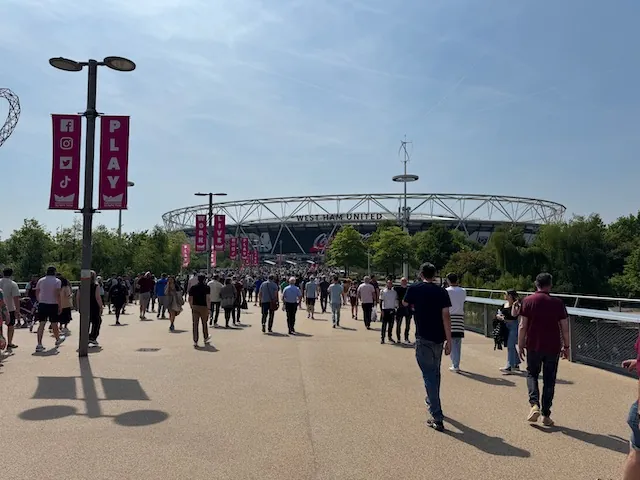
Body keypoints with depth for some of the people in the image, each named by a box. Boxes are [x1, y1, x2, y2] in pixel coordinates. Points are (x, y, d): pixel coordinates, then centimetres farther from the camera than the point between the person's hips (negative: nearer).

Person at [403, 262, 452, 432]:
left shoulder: (414, 289, -5)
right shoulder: (441, 291, -1)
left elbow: (405, 304, 13)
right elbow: (446, 316, -6)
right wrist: (449, 340, -3)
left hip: (423, 338, -4)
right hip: (439, 338, 4)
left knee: (429, 375, -3)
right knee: (435, 372, 23)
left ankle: (437, 418, -7)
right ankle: (431, 400, 45)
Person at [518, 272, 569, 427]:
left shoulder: (528, 301, -4)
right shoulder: (558, 303, -1)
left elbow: (523, 326, -6)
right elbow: (565, 328, 0)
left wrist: (520, 345, 2)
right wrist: (566, 347, 11)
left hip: (533, 346, -1)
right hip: (553, 347, 1)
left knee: (532, 374, 16)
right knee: (549, 380, 10)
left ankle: (534, 404, -4)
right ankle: (546, 415, 13)